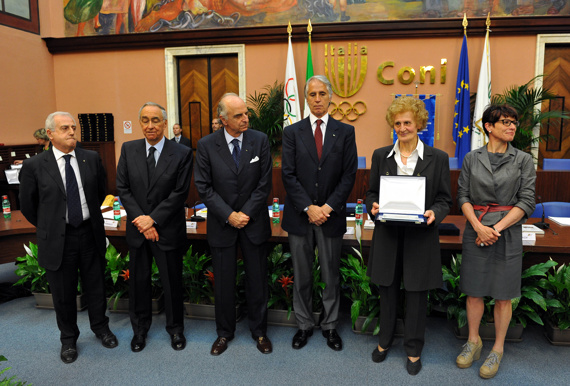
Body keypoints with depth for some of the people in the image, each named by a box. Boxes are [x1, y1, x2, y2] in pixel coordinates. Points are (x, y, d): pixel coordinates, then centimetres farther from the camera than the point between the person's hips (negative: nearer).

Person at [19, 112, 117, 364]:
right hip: (57, 239, -2)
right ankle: (68, 338, 36)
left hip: (90, 233, 2)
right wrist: (49, 227, 7)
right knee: (63, 293, 13)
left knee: (95, 286, 16)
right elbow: (27, 206, 2)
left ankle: (100, 327, 40)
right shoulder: (34, 166, -9)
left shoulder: (92, 158, -2)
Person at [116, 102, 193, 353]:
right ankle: (140, 329, 37)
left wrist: (153, 218, -16)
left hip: (168, 230, -3)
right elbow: (123, 188, -1)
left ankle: (175, 328, 32)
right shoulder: (128, 149, 2)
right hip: (137, 229, 3)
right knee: (138, 281, 15)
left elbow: (180, 193, -11)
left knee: (172, 282, 10)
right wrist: (141, 220, -11)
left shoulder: (182, 153, -7)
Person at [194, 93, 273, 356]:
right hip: (222, 224, 0)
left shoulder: (260, 140, -3)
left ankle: (259, 331, 31)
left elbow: (264, 184, -4)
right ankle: (224, 332, 32)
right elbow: (204, 187, -5)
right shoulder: (206, 145, -5)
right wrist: (229, 215, -12)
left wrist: (246, 214, -10)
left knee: (257, 280, 10)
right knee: (223, 282, 11)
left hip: (254, 222, 1)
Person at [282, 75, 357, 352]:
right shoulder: (292, 132, 3)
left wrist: (328, 207, -12)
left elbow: (349, 175, -2)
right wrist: (308, 208, -13)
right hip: (299, 215, 0)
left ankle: (330, 326, 30)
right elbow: (288, 175, -3)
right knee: (301, 276, 11)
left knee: (331, 276, 11)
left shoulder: (345, 132, 3)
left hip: (331, 215, 0)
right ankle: (304, 324, 29)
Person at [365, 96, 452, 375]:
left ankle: (414, 350, 30)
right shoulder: (380, 156, 5)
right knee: (387, 290, 14)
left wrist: (435, 213, -18)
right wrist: (373, 206, -13)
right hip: (388, 234, 2)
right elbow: (371, 193, 9)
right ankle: (384, 340, 36)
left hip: (421, 236, -1)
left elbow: (444, 199, 2)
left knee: (416, 294, 10)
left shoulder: (438, 158, 0)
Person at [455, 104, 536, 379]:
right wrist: (478, 227, -13)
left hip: (507, 232, -1)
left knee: (502, 295, 7)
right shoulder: (471, 159, 3)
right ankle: (473, 341, 29)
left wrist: (497, 228, -14)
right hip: (475, 230, 1)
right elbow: (463, 196, 1)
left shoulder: (523, 160, 1)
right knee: (474, 291, 10)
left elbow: (527, 202, -5)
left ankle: (498, 349, 25)